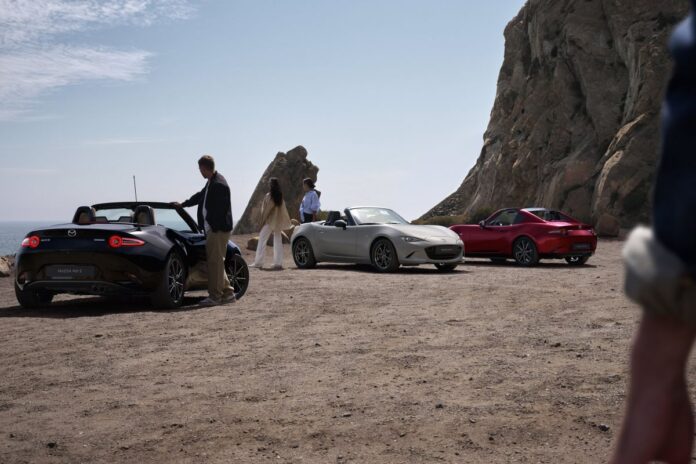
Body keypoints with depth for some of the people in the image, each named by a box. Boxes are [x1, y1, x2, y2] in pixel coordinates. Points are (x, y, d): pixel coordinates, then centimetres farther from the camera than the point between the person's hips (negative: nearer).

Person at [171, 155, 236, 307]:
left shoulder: (219, 184, -18)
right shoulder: (212, 182, 15)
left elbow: (219, 209, -21)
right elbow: (201, 196, 30)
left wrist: (213, 228, -19)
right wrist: (182, 204, 39)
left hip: (218, 230, -10)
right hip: (213, 229, 10)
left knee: (215, 262, -5)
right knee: (215, 262, 13)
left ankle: (215, 296, 0)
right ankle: (227, 293, 19)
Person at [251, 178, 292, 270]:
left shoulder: (268, 196, -12)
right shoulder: (280, 196, 6)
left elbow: (265, 210, -12)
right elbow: (283, 210, 9)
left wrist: (262, 221, -5)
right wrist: (287, 222, 15)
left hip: (269, 222, -6)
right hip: (278, 222, 6)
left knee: (262, 241, -1)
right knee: (278, 242, 9)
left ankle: (258, 263, -5)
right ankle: (278, 263, 7)